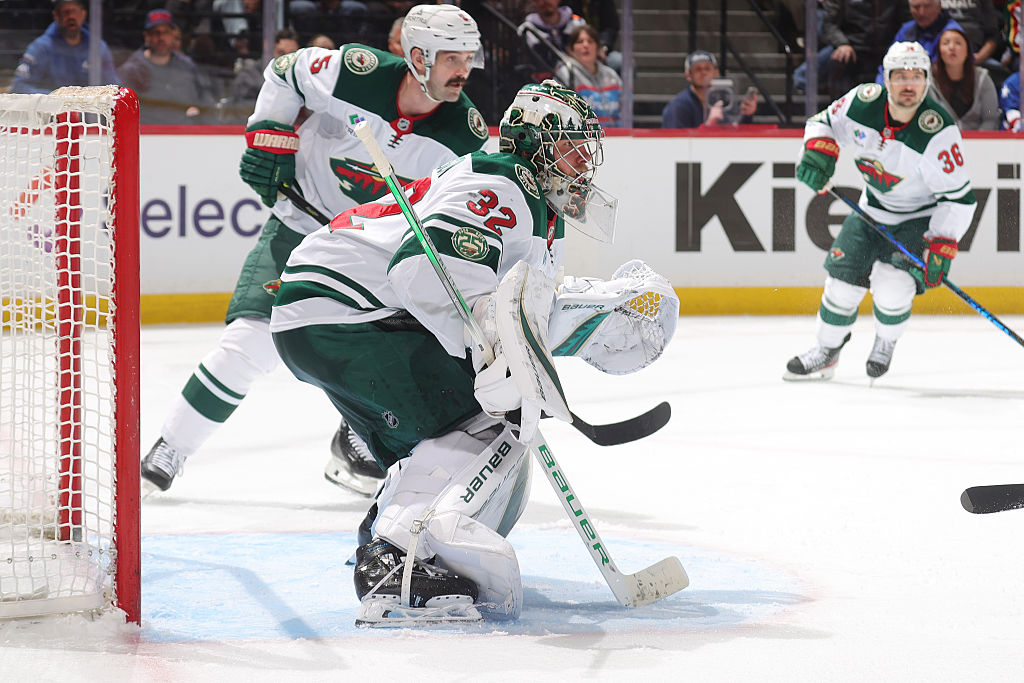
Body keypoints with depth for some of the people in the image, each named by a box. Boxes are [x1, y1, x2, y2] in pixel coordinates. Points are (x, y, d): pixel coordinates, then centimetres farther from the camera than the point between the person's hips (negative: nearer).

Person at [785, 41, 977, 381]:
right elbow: (824, 121, 3)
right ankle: (826, 351, 25)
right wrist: (818, 151, -17)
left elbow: (959, 198, -24)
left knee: (892, 283, -22)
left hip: (922, 217, -4)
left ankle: (885, 344, 11)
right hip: (872, 210, 4)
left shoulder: (939, 131, -30)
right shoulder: (863, 102, -18)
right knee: (843, 277, -1)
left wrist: (941, 247, -29)